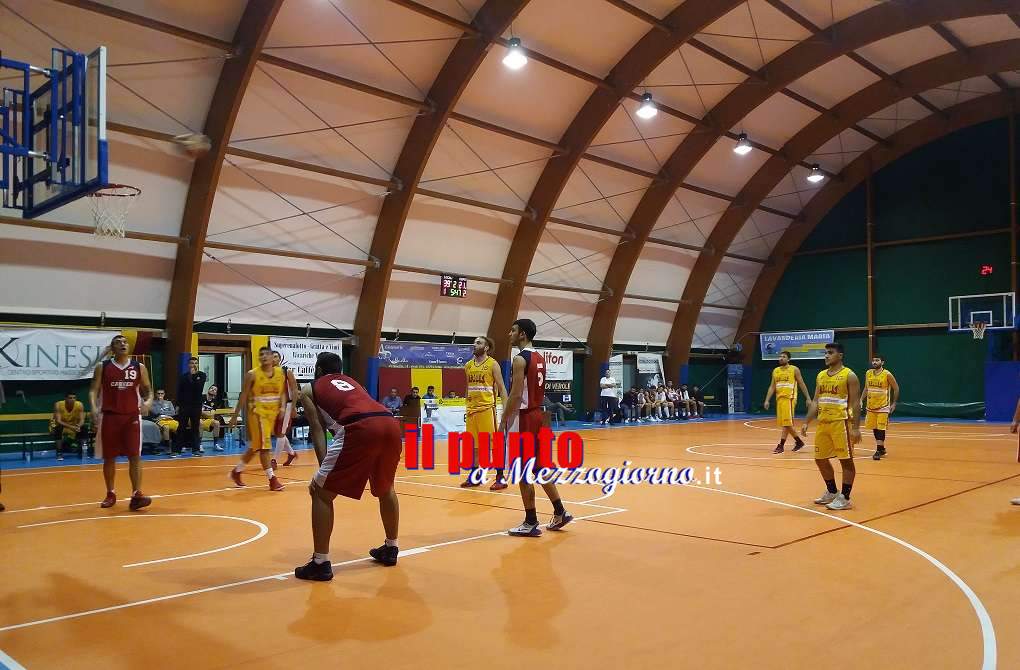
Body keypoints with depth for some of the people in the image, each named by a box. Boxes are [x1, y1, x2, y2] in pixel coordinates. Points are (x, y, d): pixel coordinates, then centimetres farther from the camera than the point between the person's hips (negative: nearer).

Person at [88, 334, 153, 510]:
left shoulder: (139, 367, 4)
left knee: (135, 456, -8)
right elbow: (93, 390, -1)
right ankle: (110, 494, 21)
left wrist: (148, 402, -11)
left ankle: (136, 495, -10)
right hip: (109, 416, 0)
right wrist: (93, 408, -19)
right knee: (109, 457, 7)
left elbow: (148, 390, 11)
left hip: (132, 416, 0)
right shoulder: (102, 367, 2)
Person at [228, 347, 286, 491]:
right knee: (264, 446, -10)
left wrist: (282, 408, -4)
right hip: (258, 413, -5)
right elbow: (244, 396, -5)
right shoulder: (252, 374, -9)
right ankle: (272, 480, -8)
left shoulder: (280, 373, 3)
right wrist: (235, 415, -4)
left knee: (256, 446, 15)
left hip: (273, 413, 5)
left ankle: (237, 471, 33)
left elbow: (282, 393, 12)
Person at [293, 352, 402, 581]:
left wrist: (324, 467, 4)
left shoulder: (309, 390, 24)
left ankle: (320, 563, 7)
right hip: (390, 424, 6)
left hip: (360, 429, -6)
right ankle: (390, 549, 40)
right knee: (386, 488, 30)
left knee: (321, 493, 9)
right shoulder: (351, 382, 38)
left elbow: (317, 428, 11)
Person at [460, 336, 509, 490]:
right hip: (471, 409, 6)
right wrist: (467, 407, 17)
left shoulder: (492, 364, -4)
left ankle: (501, 477, 1)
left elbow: (501, 387, -5)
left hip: (487, 408, -6)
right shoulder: (468, 365, 12)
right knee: (473, 445, 12)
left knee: (494, 444, -4)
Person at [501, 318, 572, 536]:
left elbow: (516, 395, -21)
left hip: (523, 418, -9)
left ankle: (531, 523, 5)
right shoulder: (540, 358, 13)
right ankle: (560, 513, 22)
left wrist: (502, 422, -16)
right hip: (537, 415, 9)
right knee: (540, 467, 17)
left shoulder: (520, 359, -16)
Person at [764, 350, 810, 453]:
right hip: (779, 398, 6)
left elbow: (802, 384, 0)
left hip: (789, 398, -6)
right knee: (783, 422, 9)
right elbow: (772, 387, 12)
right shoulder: (775, 371, 12)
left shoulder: (794, 370, -3)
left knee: (786, 423, -11)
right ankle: (798, 441, 24)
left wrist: (808, 398, -3)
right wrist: (767, 400, 3)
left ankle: (781, 445, -9)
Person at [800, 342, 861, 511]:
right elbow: (815, 401, 13)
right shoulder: (821, 376, 11)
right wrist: (807, 423, 7)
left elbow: (855, 403, -11)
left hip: (841, 423, -7)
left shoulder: (849, 375, -8)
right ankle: (831, 492, 29)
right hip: (823, 423, 7)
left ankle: (845, 498, 6)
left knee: (846, 460, -2)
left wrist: (856, 428, -18)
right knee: (820, 459, 13)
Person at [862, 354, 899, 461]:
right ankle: (881, 448, 27)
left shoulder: (887, 374, -12)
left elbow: (896, 388, -3)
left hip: (883, 406, -5)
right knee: (874, 428, 12)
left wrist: (894, 403, -4)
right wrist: (861, 400, 6)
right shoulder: (868, 373, 3)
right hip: (871, 406, 5)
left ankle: (878, 451, -4)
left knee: (881, 428, -7)